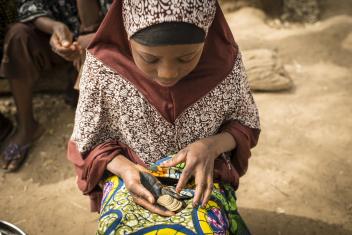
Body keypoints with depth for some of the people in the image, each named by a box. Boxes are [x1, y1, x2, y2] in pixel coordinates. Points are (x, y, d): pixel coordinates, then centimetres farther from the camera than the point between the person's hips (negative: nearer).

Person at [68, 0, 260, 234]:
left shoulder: (226, 60, -15)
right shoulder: (103, 67, -17)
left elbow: (246, 124, 0)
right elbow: (88, 142, -3)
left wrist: (213, 145, -19)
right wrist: (123, 168, -22)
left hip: (201, 179, 1)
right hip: (131, 180, 0)